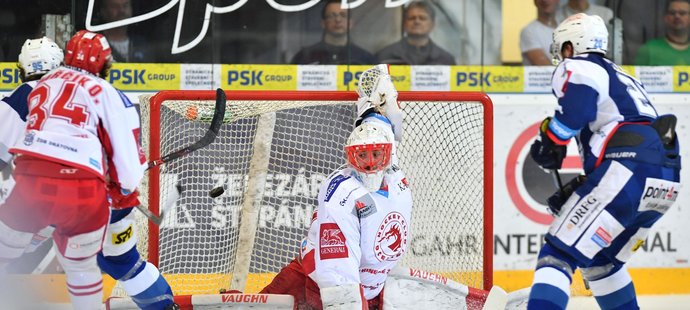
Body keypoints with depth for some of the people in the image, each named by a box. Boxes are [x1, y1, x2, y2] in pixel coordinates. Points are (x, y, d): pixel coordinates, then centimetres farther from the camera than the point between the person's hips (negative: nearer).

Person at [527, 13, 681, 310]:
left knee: (559, 253, -10)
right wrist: (577, 190, 28)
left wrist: (552, 140, -3)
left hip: (626, 174, -8)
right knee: (601, 260, 26)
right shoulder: (622, 78, 35)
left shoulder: (577, 67, 9)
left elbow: (579, 100, -15)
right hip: (666, 180, 8)